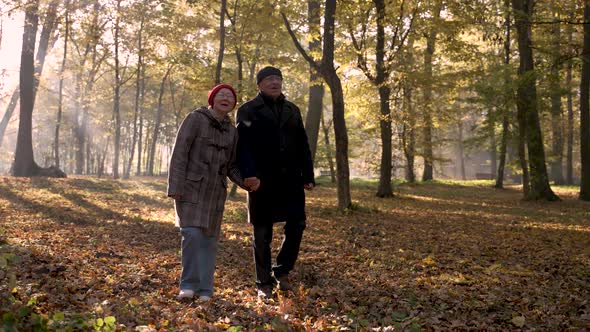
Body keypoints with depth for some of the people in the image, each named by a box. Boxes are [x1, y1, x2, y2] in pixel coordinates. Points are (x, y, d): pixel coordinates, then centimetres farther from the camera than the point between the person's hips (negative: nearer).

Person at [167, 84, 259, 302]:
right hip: (190, 187, -4)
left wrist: (246, 183, -6)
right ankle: (189, 284, 0)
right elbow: (179, 153, -9)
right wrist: (175, 187, -16)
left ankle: (205, 290, 12)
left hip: (215, 191, 4)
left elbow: (231, 166, 13)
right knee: (192, 234, -15)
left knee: (209, 238, 4)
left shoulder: (232, 131, 10)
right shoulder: (195, 119, -4)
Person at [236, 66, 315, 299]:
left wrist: (308, 176, 6)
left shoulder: (292, 110, 15)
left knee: (297, 225, 0)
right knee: (262, 233, 4)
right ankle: (264, 284, 15)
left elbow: (303, 146, 13)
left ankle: (282, 271, 21)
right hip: (262, 181, -4)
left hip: (290, 179, 4)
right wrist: (248, 173, -24)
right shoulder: (248, 111, 0)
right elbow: (243, 145, -11)